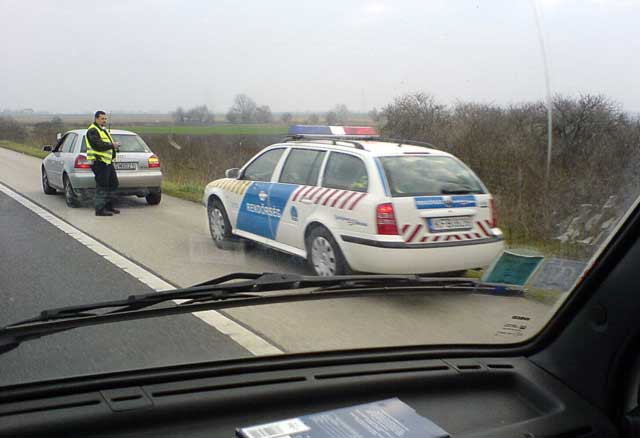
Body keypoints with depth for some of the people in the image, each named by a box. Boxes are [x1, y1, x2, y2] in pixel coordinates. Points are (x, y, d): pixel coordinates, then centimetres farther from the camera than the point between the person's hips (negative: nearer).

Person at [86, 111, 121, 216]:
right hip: (99, 161, -10)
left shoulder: (103, 130, 22)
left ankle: (109, 206, 23)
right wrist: (112, 145, -16)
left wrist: (114, 145, 5)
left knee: (113, 183, 14)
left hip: (107, 161, 10)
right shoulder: (92, 130, -10)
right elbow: (98, 145, -22)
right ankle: (100, 209, -5)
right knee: (102, 186, -9)